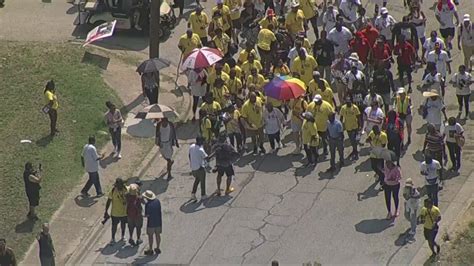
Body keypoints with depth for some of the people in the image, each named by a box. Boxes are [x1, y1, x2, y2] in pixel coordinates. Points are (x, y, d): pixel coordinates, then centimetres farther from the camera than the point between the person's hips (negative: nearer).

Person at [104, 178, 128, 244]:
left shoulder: (126, 189, -13)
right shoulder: (113, 191, -20)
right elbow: (108, 201, -12)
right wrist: (106, 211, -9)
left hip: (124, 211, 3)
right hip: (115, 213, -3)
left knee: (123, 224, 21)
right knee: (114, 225, 9)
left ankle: (123, 236, 42)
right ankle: (113, 238, 27)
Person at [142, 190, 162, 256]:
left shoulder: (148, 204, -21)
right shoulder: (157, 201, -2)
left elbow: (147, 215, -19)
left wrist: (146, 215, 3)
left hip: (151, 223, -6)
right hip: (158, 221, 6)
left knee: (150, 236, 7)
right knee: (158, 235, 16)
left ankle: (150, 250, 15)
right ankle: (158, 249, 25)